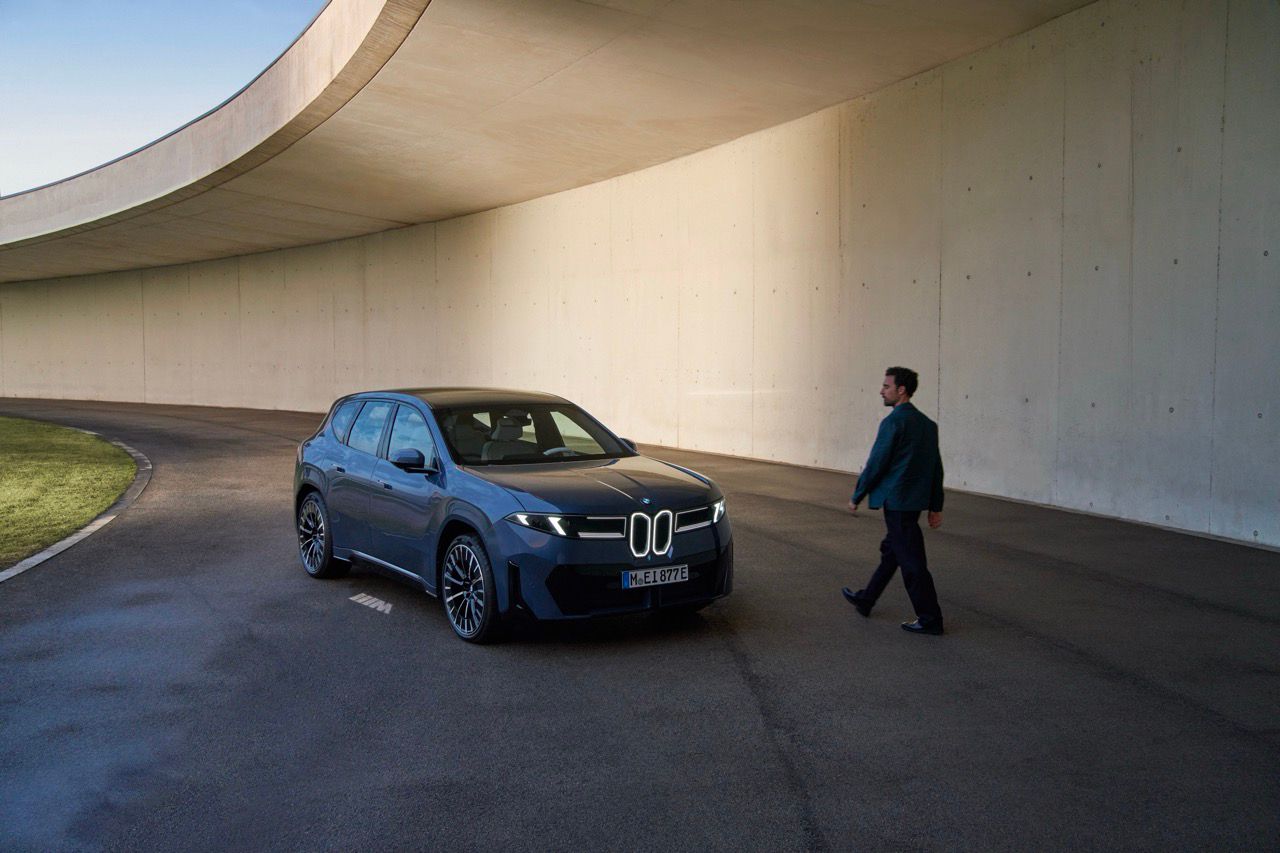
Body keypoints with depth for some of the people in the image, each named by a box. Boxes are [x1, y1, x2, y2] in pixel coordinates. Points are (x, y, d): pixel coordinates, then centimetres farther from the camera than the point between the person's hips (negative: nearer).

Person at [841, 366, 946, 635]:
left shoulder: (893, 422, -16)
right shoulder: (927, 423, 10)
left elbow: (876, 464, -15)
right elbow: (936, 467, 12)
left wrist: (856, 497, -4)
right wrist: (936, 506, 16)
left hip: (897, 502, -9)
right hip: (915, 500, 9)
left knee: (911, 560, -2)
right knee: (891, 551, 19)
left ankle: (930, 619, 4)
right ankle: (865, 600, 33)